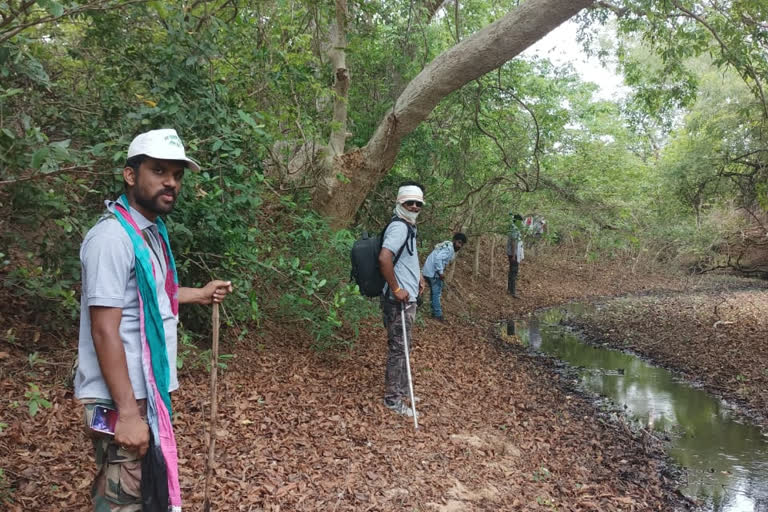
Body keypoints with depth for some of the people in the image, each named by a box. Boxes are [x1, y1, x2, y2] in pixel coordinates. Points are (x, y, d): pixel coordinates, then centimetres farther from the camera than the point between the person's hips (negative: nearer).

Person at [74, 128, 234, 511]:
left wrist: (199, 294, 21)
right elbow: (105, 331, -24)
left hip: (149, 388, 9)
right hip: (121, 397, -9)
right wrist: (127, 412, -23)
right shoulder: (113, 238, -22)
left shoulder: (151, 229, 8)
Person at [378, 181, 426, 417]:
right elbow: (384, 258, -33)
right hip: (399, 300, -10)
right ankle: (393, 398, 12)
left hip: (407, 299, 10)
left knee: (403, 345, 20)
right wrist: (396, 289, -25)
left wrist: (417, 276, 20)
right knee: (399, 347, 0)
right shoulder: (399, 227, -19)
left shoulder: (408, 227, 13)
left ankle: (399, 388, 35)